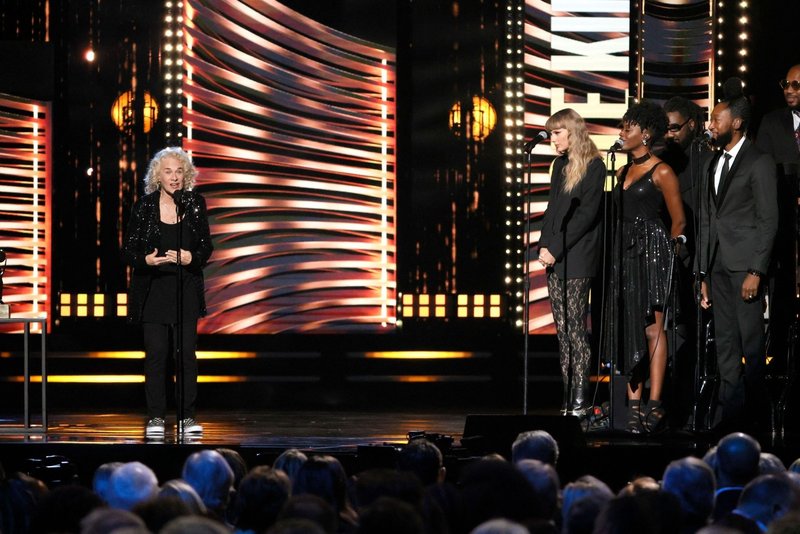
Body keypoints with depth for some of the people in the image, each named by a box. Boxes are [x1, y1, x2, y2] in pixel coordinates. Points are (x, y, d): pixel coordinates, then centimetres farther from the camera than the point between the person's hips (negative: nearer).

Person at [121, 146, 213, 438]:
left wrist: (191, 258, -16)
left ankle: (187, 416, 6)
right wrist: (146, 260, -21)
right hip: (153, 290, -1)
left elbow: (206, 246, 5)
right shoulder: (144, 206, -2)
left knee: (187, 352, -1)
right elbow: (128, 249, 0)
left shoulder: (195, 204, 3)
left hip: (186, 290, 1)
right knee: (156, 353, -2)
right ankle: (156, 417, 5)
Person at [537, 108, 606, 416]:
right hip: (555, 260, 8)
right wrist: (544, 246, 5)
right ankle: (569, 396, 4)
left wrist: (556, 249, -14)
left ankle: (580, 399, -9)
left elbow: (586, 215, -12)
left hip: (577, 260, -8)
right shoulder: (560, 165, 17)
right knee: (563, 330, 4)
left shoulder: (593, 167, -7)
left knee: (575, 329, -10)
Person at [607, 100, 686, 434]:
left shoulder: (661, 173, -6)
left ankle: (654, 404, -10)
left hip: (653, 250, -7)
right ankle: (634, 403, 3)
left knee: (652, 328, -9)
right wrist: (624, 248, 13)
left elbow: (678, 222, -2)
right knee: (629, 329, 3)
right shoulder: (623, 172, 16)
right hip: (625, 253, 7)